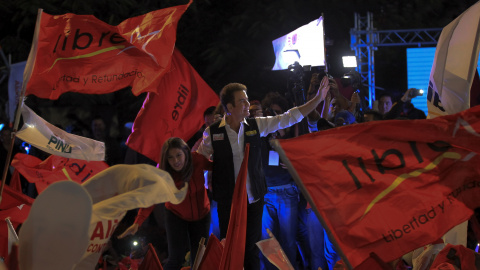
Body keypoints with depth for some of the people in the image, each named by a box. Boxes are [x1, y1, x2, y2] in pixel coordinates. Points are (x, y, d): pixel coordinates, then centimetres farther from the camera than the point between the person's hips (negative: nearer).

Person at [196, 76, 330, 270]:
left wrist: (318, 98, -2)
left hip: (254, 200, 2)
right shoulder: (212, 133, -6)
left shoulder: (256, 126, 1)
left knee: (252, 249, 9)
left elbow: (289, 118, 2)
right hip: (228, 202, -2)